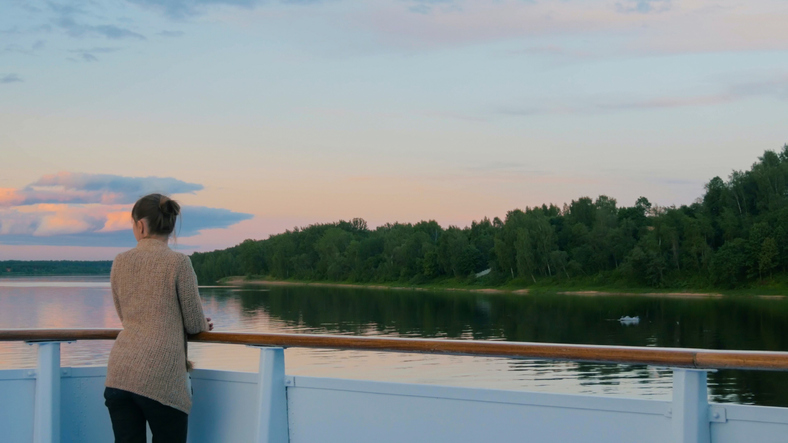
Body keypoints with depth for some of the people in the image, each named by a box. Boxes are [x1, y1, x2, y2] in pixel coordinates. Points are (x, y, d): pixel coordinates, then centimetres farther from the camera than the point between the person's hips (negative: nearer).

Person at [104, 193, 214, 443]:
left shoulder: (120, 262, 9)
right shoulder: (178, 263, -5)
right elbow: (195, 324, 1)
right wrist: (204, 325, 24)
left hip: (119, 373, 4)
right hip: (160, 376, -4)